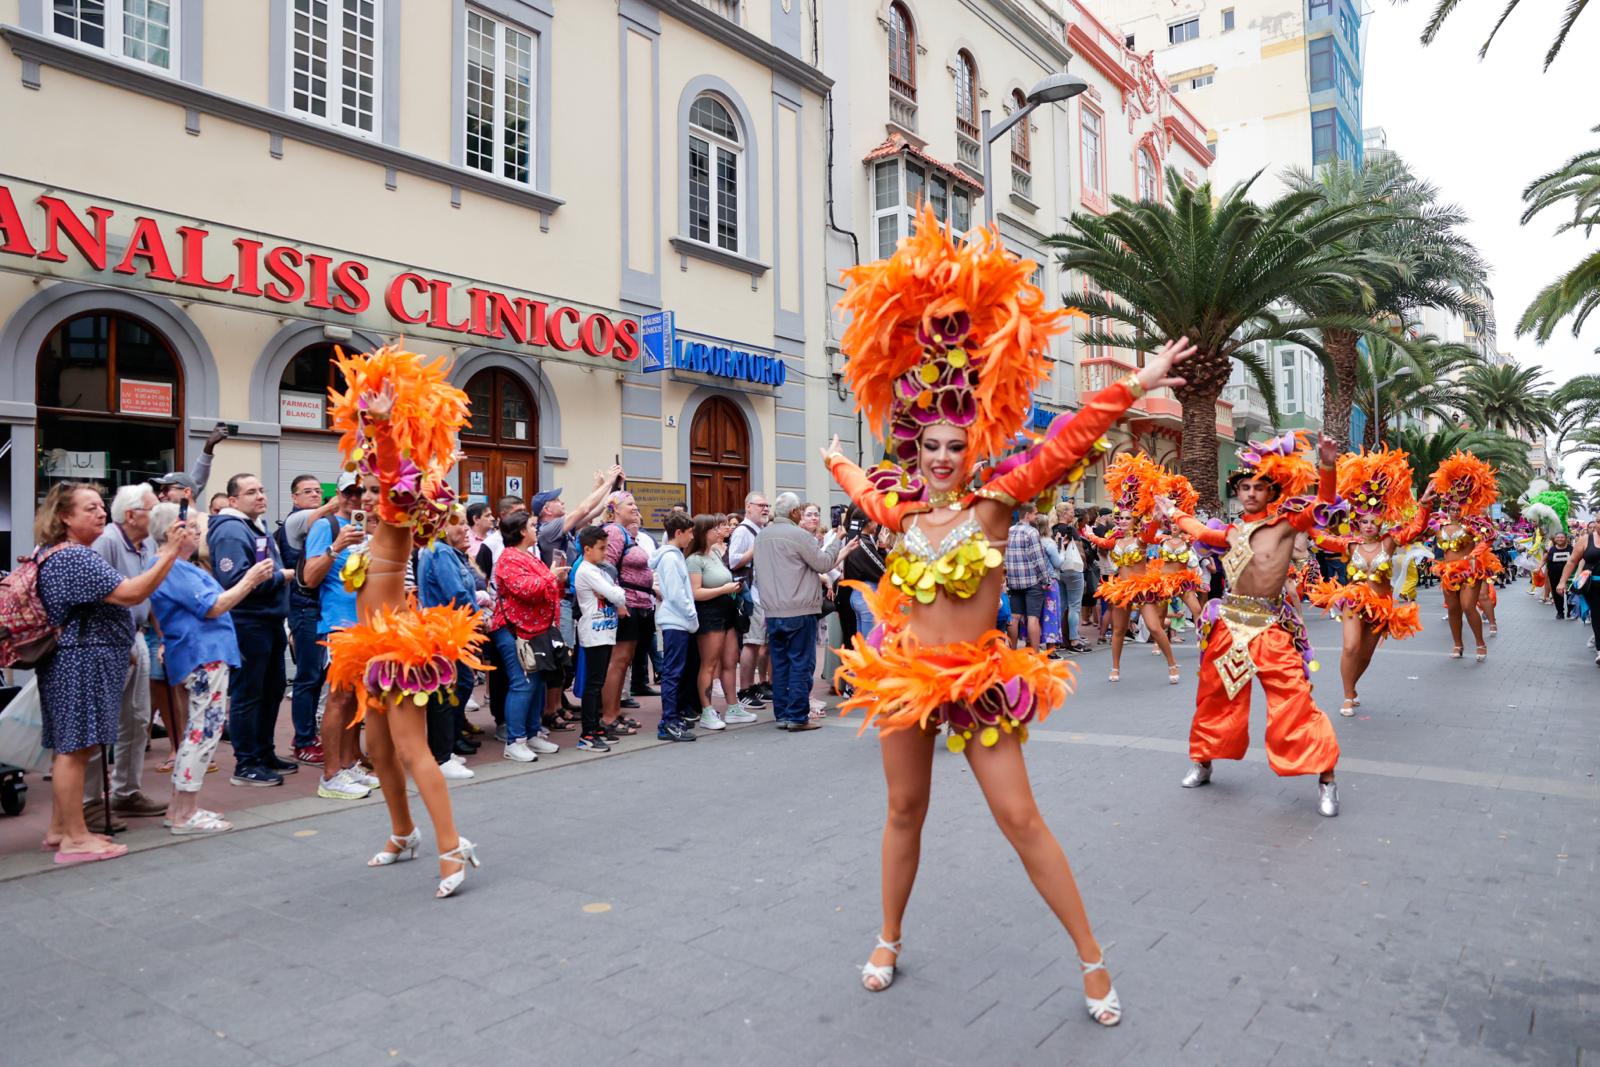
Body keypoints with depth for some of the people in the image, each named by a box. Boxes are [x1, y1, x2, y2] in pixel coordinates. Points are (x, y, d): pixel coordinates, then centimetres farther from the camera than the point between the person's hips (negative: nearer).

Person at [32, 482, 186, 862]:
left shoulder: (53, 553, 17)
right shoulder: (75, 557, -18)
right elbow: (130, 594, -26)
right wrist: (171, 554, -29)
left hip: (76, 662, 11)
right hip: (81, 663, -11)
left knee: (71, 747, 15)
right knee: (76, 747, -6)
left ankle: (60, 829, 23)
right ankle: (75, 838, -1)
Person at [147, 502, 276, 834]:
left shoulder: (183, 568, 17)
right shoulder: (173, 569, -16)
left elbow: (210, 602, 22)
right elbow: (213, 607, -18)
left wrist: (249, 582, 16)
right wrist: (250, 580, -12)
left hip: (207, 655, 11)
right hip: (203, 656, -11)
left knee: (199, 730, 15)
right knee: (205, 729, -7)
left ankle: (181, 808, 22)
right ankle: (185, 815, -2)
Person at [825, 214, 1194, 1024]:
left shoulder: (992, 503, -8)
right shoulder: (901, 511, 1)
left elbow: (1065, 443, -16)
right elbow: (862, 485, 25)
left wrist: (1132, 389, -22)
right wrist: (838, 462, 43)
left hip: (979, 679, -3)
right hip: (903, 674, 3)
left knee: (1020, 818, -1)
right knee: (905, 810, 16)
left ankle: (1092, 961, 15)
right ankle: (889, 941, 35)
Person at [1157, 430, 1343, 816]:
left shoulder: (1287, 521, 0)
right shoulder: (1233, 531, 12)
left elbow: (1323, 505, -14)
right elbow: (1202, 532, 31)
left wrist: (1328, 467, -29)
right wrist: (1172, 514, 40)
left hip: (1270, 624, -4)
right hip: (1229, 621, 4)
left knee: (1295, 700, -6)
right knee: (1215, 695, 13)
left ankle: (1326, 778, 6)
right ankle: (1202, 762, 31)